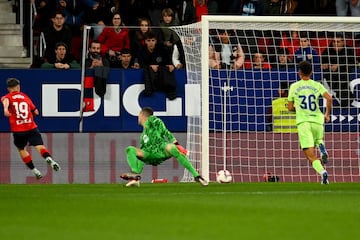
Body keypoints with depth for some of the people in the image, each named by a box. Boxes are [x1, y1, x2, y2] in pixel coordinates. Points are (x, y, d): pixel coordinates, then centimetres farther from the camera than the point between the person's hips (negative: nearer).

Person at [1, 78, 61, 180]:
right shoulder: (25, 97, 18)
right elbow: (36, 112, 22)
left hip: (18, 130, -1)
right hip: (32, 128, 1)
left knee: (21, 149, 23)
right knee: (39, 146, -14)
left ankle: (34, 170, 20)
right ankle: (49, 158, -45)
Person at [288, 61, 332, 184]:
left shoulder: (294, 86, 6)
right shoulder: (317, 85, 8)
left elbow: (290, 107, 9)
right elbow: (329, 98, -7)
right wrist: (327, 114, 7)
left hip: (303, 122, -2)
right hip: (317, 120, 2)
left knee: (310, 155, -6)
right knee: (318, 140, 34)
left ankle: (322, 171, -32)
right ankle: (322, 148, -2)